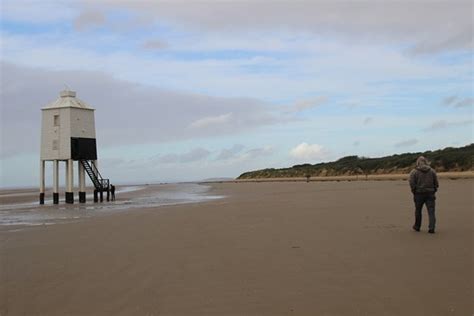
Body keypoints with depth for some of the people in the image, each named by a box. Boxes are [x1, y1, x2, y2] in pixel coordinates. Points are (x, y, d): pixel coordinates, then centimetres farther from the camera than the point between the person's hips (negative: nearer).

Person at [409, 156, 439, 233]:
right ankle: (431, 228, -11)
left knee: (418, 211, 14)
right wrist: (433, 191, 14)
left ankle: (417, 226, 27)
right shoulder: (432, 171, 5)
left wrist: (414, 193, 2)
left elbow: (412, 184, -9)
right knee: (431, 211, -1)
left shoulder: (414, 172, -4)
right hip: (430, 194, 1)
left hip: (419, 194, -1)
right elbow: (436, 183, 4)